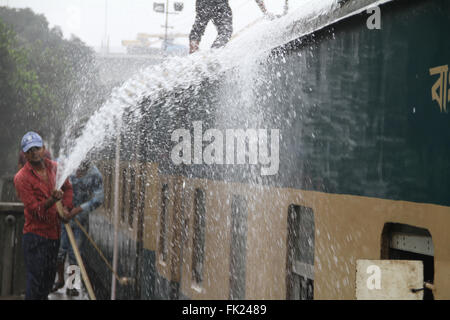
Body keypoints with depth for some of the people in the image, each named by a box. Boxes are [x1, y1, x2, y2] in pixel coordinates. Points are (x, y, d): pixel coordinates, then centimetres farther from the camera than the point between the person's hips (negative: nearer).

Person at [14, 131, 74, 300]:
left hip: (54, 233, 6)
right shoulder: (21, 178, -14)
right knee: (36, 279, -7)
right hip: (36, 234, -6)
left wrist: (66, 207, 4)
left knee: (49, 278, 18)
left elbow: (67, 188, 21)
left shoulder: (54, 167, 4)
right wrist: (52, 200, -35)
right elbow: (35, 210, -18)